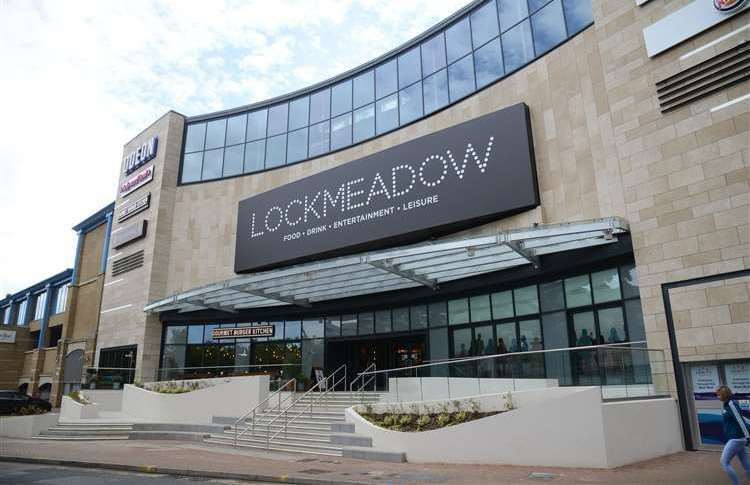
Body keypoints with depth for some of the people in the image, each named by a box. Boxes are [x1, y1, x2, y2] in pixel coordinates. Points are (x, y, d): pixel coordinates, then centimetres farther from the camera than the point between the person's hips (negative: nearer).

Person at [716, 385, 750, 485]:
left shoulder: (731, 404, -16)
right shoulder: (727, 405, 12)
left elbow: (740, 420, -19)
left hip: (736, 439, -10)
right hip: (735, 438, 10)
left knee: (724, 462, -5)